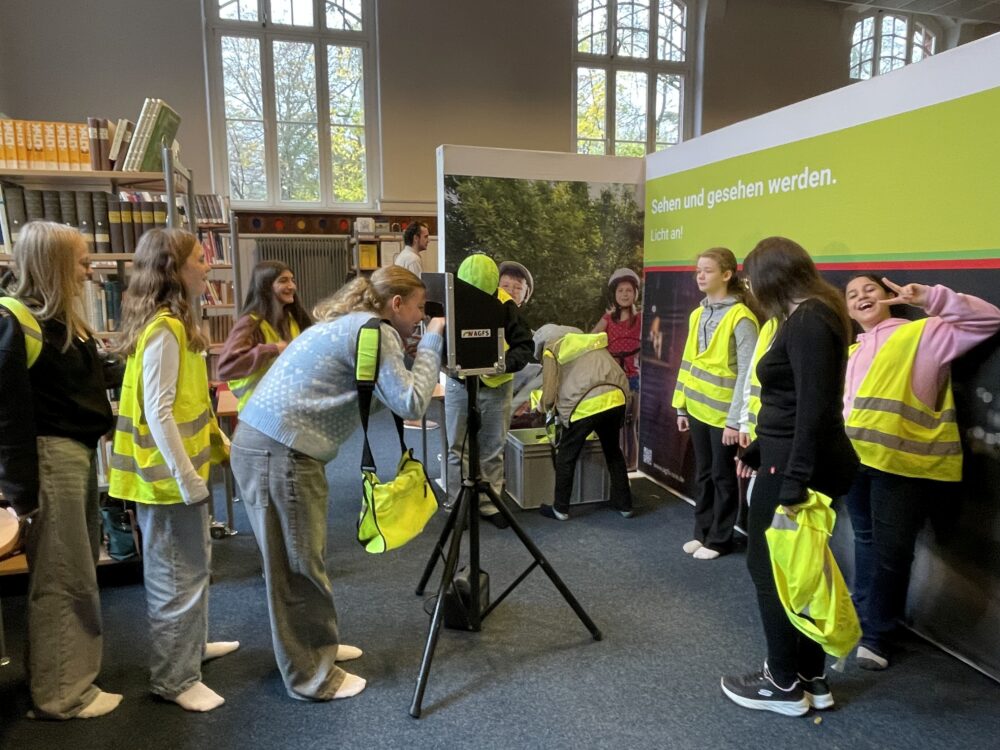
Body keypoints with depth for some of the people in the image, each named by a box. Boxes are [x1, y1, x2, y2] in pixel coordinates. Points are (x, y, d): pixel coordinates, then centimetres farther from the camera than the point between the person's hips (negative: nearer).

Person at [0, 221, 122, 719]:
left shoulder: (63, 318, 14)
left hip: (80, 452, 9)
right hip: (51, 457, -9)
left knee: (80, 570, 19)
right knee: (61, 578, 1)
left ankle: (74, 668, 35)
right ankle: (61, 694, 17)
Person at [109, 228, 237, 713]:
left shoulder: (175, 323, 10)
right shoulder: (163, 330, -21)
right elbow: (158, 414, -24)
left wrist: (218, 445, 20)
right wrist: (188, 479, -22)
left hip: (180, 468, 10)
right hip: (170, 475, -10)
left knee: (189, 565, 22)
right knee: (180, 572, 2)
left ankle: (191, 644, 39)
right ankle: (173, 677, 17)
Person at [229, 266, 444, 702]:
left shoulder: (347, 322, 18)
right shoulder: (375, 331, -10)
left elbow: (387, 393, 24)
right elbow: (410, 403, -16)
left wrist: (426, 345, 15)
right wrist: (431, 343, -6)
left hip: (264, 442, 10)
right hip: (280, 452, -10)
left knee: (305, 558, 20)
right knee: (298, 566, 2)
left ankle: (319, 645, 36)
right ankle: (310, 677, 17)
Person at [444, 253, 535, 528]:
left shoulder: (505, 305, -16)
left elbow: (525, 345, -14)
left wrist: (504, 363, -33)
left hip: (496, 386, 0)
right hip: (458, 384, 1)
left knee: (493, 450, 10)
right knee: (458, 448, 7)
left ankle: (490, 505, 24)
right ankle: (457, 505, 20)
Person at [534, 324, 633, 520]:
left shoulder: (551, 349, 8)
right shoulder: (588, 340, 25)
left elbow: (550, 392, 3)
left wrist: (543, 405, 23)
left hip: (586, 405, -6)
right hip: (615, 398, 6)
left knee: (566, 456, 14)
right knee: (613, 451, 24)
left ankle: (560, 508, 23)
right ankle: (624, 504, 32)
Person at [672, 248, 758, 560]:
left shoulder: (740, 317, -13)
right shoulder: (698, 314, 9)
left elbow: (746, 372, -16)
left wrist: (735, 419, -18)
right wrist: (682, 406, 12)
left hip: (723, 411, -6)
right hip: (699, 408, 7)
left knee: (722, 476, 7)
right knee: (703, 474, 15)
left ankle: (719, 539, 20)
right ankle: (702, 532, 28)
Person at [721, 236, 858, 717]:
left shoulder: (808, 320, -16)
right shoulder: (811, 316, 14)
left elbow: (814, 408, -24)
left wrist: (794, 481, -27)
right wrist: (756, 451, 24)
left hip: (796, 464, -10)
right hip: (794, 459, 10)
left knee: (768, 565, 3)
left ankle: (784, 685, 18)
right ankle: (811, 678, 29)